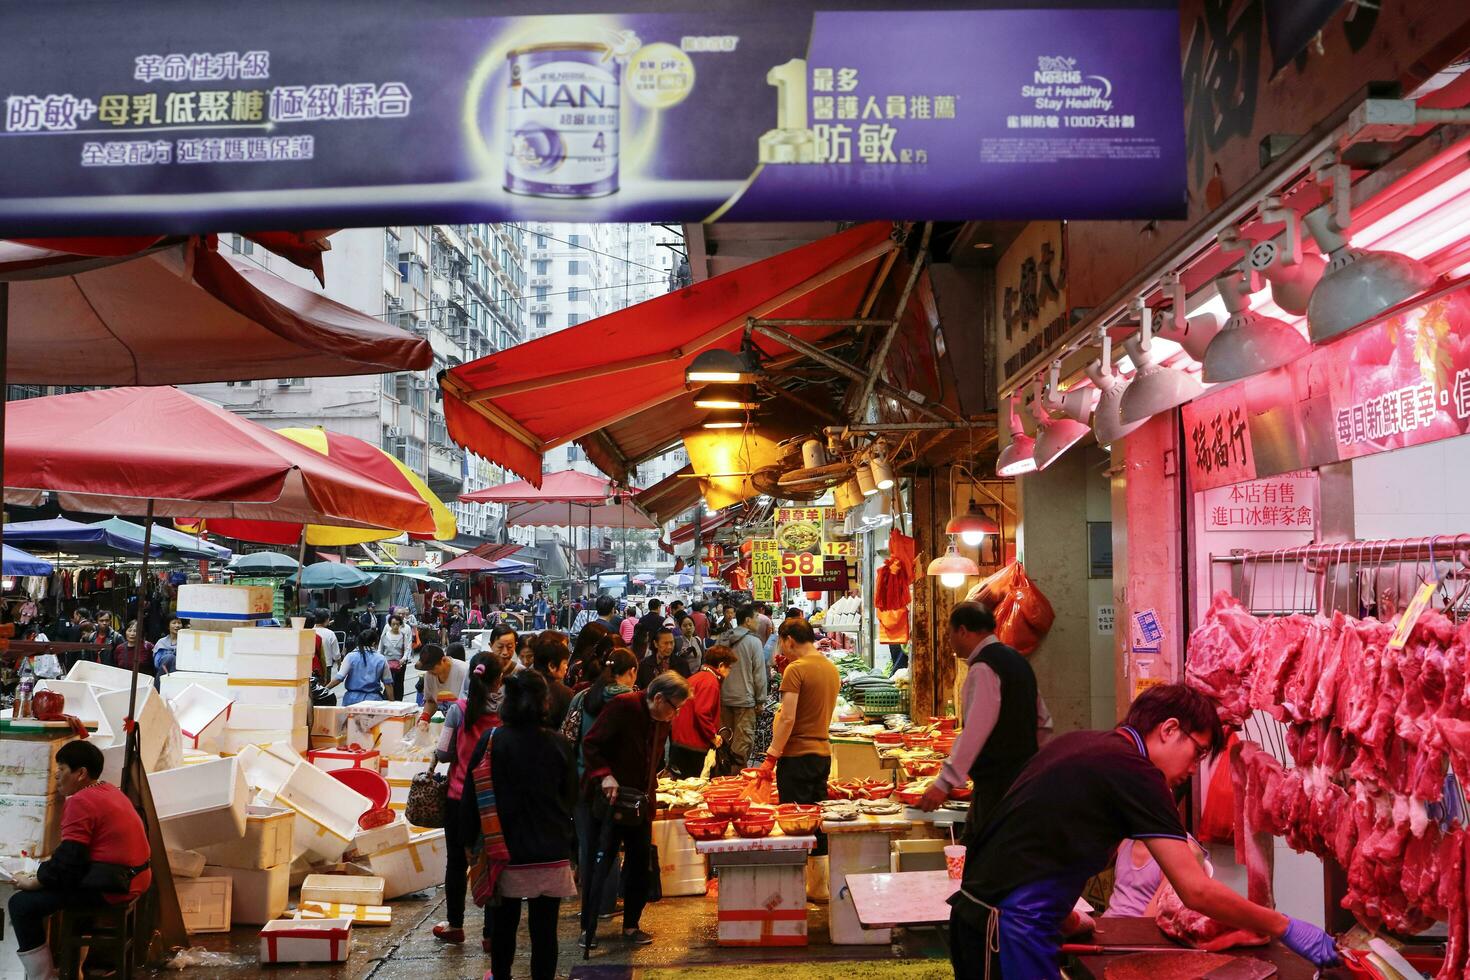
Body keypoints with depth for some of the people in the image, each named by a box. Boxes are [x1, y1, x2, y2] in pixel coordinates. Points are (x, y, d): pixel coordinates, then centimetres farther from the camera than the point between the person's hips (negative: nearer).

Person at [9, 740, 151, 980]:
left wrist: (32, 882, -5)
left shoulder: (81, 802, -15)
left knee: (21, 904, -5)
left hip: (111, 886, -10)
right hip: (132, 878, 10)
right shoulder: (109, 791, 14)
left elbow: (68, 859, -18)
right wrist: (51, 863, 15)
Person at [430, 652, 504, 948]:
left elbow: (443, 753, -9)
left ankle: (455, 925, 26)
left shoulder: (459, 710, -11)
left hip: (460, 797, 0)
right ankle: (490, 932, 13)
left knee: (457, 861, 15)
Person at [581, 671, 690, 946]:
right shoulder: (623, 707, -17)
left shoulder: (662, 720, 5)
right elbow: (591, 744, -19)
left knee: (640, 864, 6)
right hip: (611, 798, -6)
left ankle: (631, 925, 18)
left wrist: (650, 791, 11)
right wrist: (604, 776, -31)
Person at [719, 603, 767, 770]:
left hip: (724, 698, 6)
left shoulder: (724, 641, 6)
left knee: (726, 740, 15)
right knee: (743, 739, -1)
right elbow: (759, 673, -11)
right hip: (745, 699, -6)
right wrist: (760, 699, -3)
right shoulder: (753, 641, -11)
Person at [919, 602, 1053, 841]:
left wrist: (945, 782, -21)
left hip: (997, 784, -9)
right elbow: (1042, 720, 22)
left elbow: (974, 732, -22)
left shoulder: (983, 668, -15)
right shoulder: (1016, 659, 16)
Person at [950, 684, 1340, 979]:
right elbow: (1197, 891, -13)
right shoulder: (1135, 772, -12)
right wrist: (1286, 929, -3)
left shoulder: (1078, 743, 13)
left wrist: (1064, 916, 22)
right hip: (1011, 930, -9)